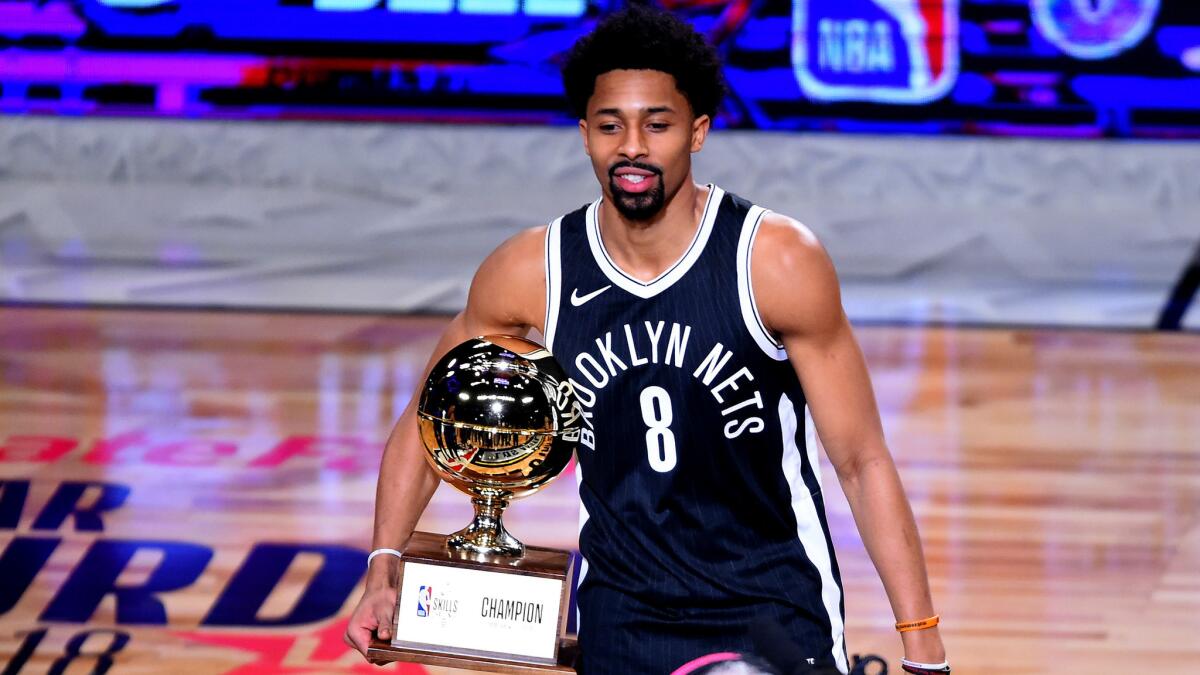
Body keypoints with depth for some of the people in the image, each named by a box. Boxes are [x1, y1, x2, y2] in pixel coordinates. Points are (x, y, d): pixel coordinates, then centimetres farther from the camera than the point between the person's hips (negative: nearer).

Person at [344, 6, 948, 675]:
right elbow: (427, 423, 8)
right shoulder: (530, 274, -7)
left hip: (777, 611, -2)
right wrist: (385, 573, -5)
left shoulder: (780, 262, -15)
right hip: (619, 618, 2)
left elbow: (863, 461, -10)